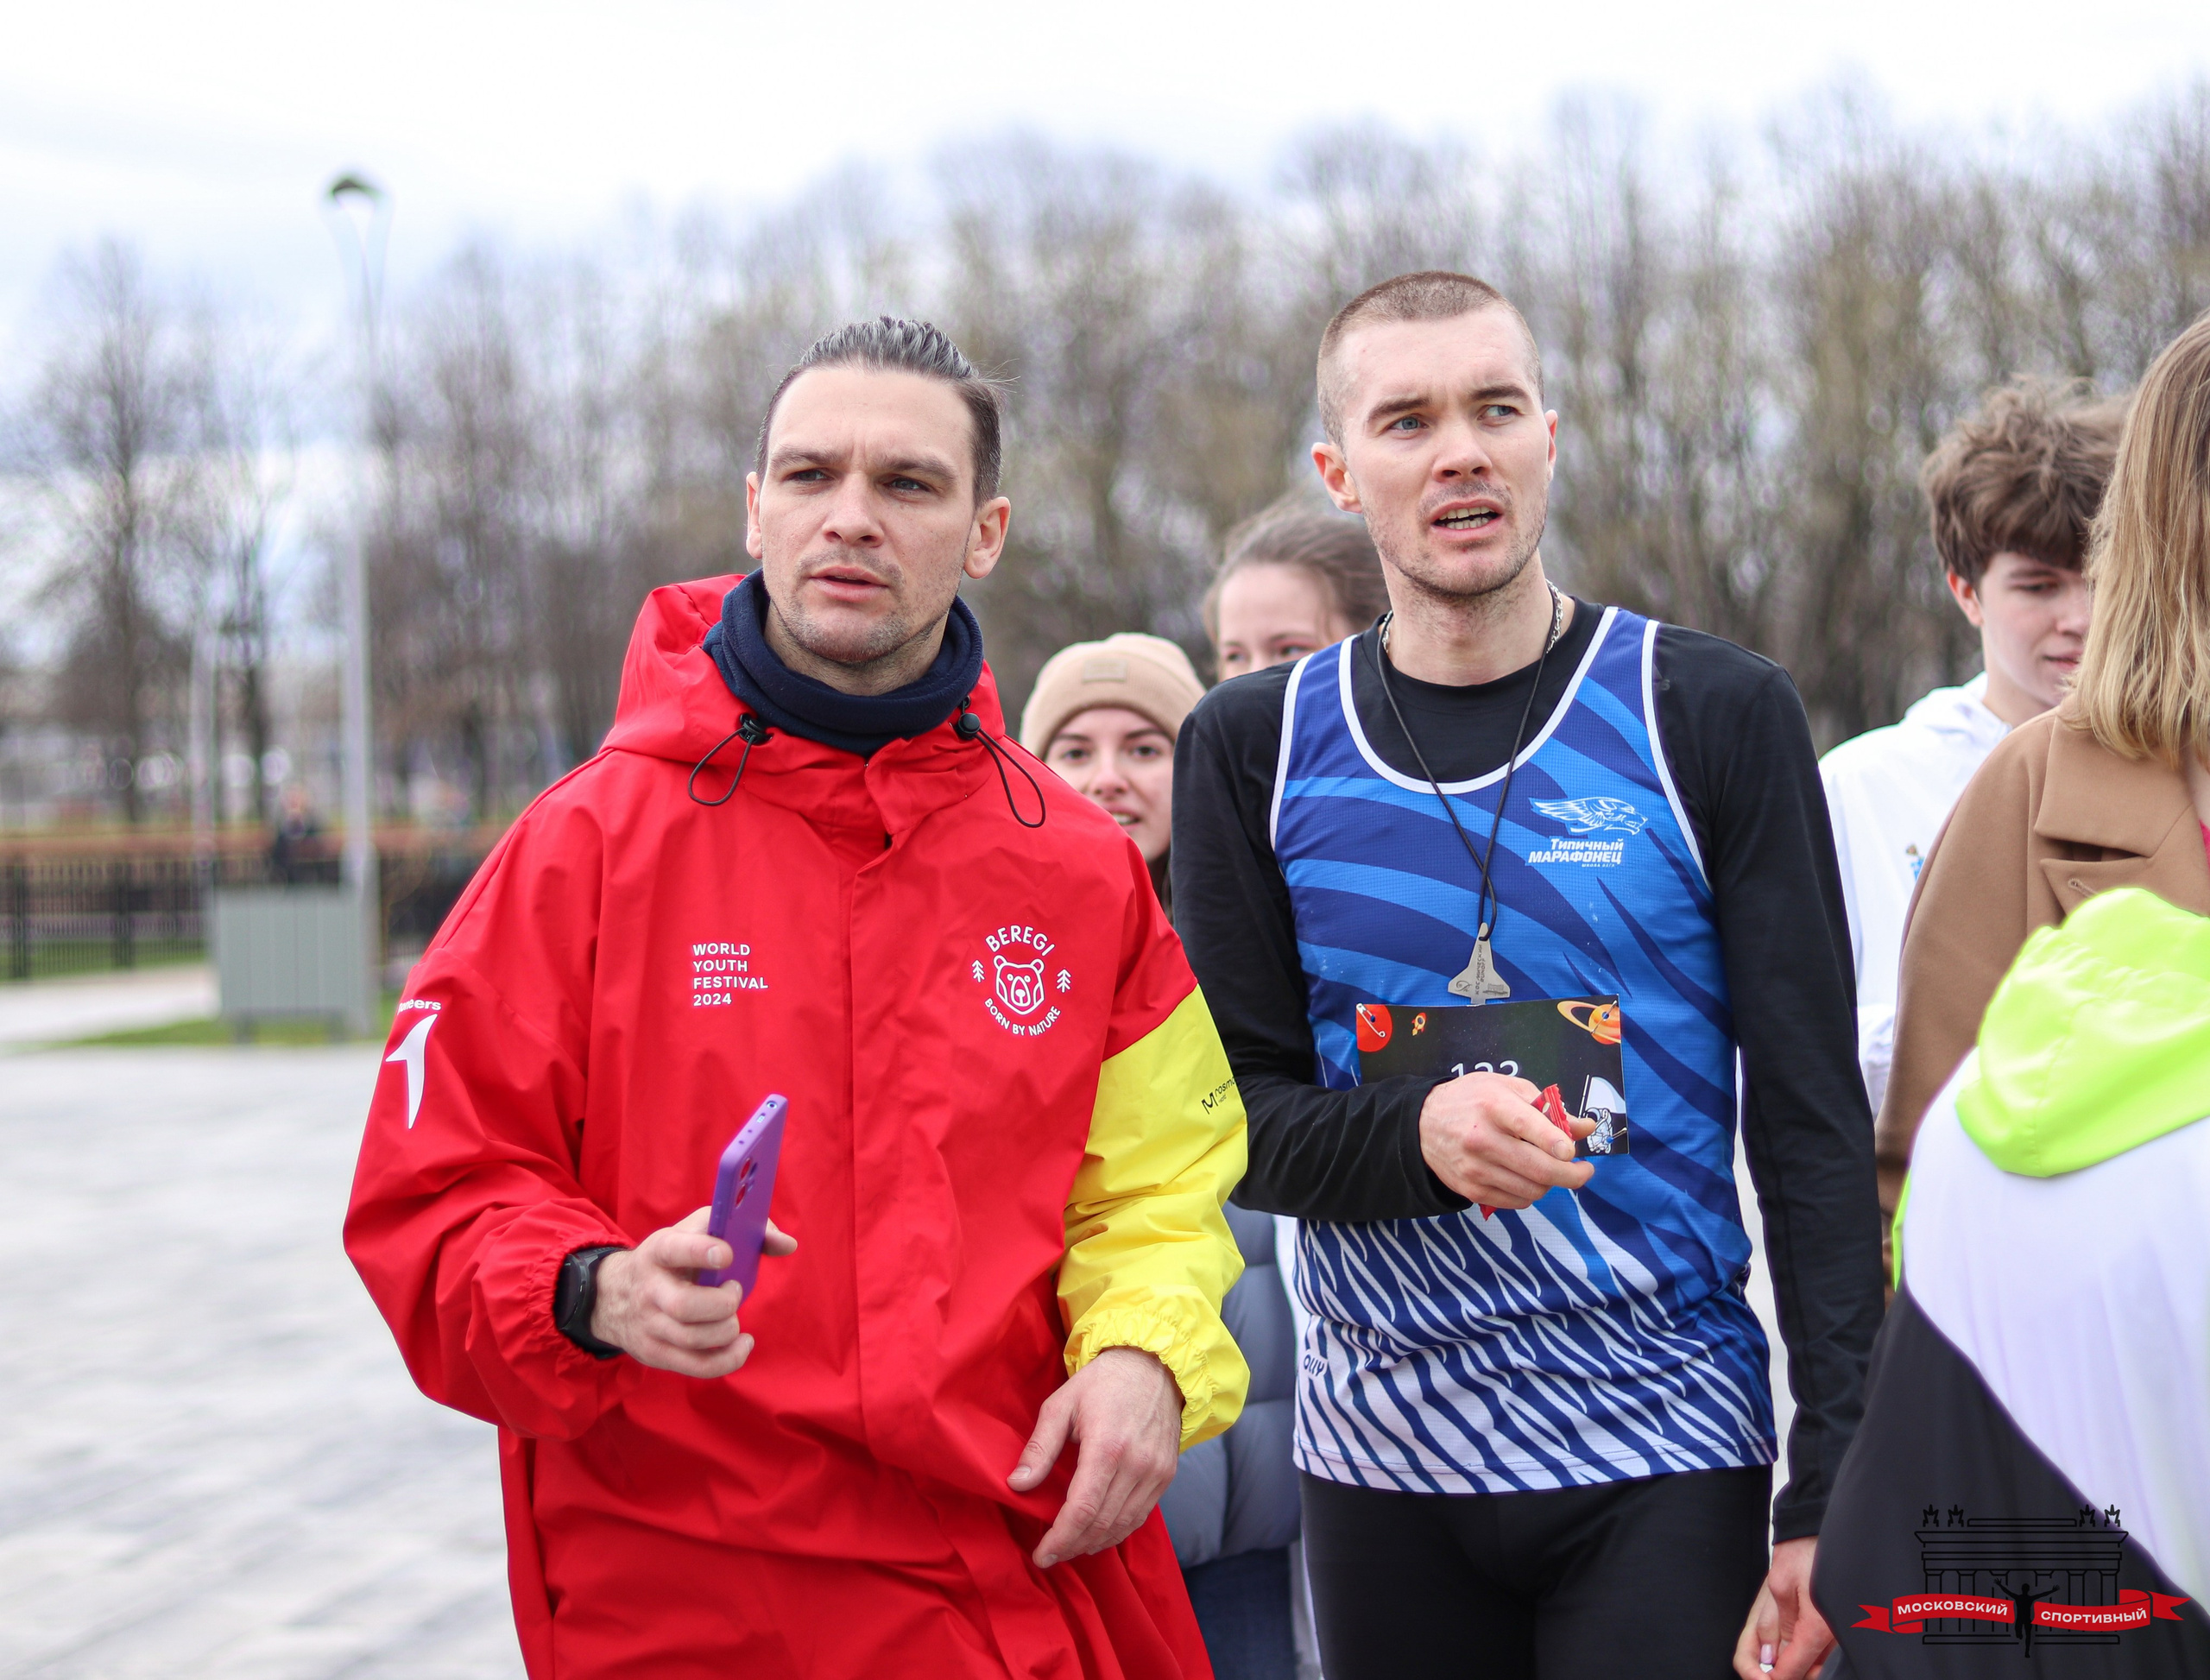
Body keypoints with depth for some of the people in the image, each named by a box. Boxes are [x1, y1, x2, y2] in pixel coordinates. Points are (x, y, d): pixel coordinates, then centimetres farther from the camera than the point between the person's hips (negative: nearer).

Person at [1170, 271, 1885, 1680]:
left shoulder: (1717, 716, -1)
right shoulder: (1254, 749, 5)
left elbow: (1815, 1119, -3)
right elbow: (1231, 1111, 4)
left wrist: (1834, 1488, -10)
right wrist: (1417, 1134, -18)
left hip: (1663, 1455, -2)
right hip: (1380, 1454, 2)